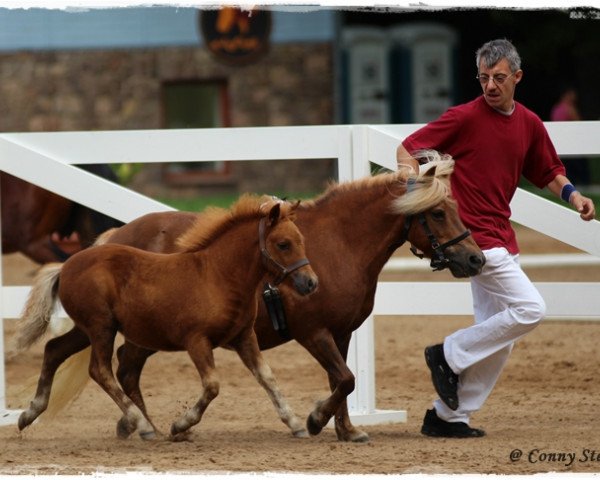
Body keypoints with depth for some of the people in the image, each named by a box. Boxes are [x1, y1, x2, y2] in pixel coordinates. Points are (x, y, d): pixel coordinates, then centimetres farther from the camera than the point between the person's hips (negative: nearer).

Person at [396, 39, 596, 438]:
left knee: (498, 340, 8)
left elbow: (547, 172, 21)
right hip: (474, 234, -8)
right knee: (530, 308, -16)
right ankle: (449, 355, -2)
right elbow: (408, 149, -8)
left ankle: (448, 417, 15)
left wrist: (571, 194, 1)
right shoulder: (465, 117, -10)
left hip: (502, 237, 8)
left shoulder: (529, 123, 8)